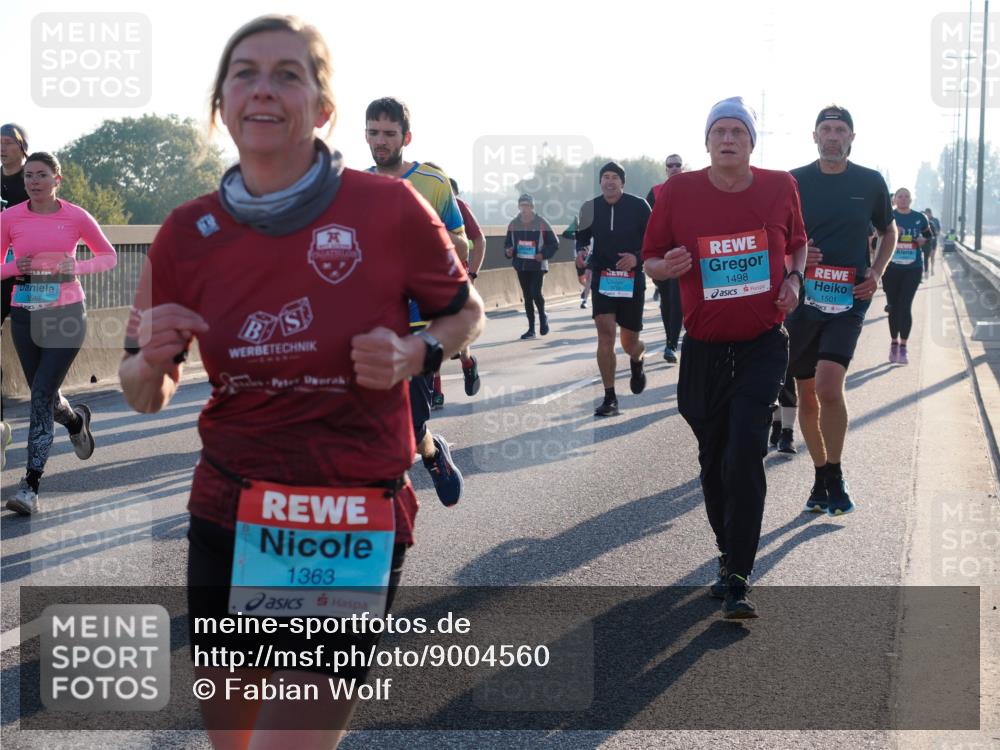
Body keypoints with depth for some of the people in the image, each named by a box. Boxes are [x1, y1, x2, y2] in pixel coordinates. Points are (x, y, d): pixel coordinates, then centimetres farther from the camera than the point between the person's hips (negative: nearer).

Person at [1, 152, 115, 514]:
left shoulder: (76, 216, -3)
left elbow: (109, 256, 8)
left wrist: (77, 267, -10)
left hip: (66, 315, -3)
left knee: (42, 394, -12)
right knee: (45, 396, 13)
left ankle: (31, 486, -10)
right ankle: (77, 420, 51)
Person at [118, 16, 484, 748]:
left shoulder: (388, 208, -10)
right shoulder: (187, 234, -1)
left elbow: (466, 313, 7)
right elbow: (146, 398, 9)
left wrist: (414, 354, -13)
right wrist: (152, 359, -13)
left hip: (355, 522, -3)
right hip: (228, 517, 4)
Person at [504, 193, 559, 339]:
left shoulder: (542, 223, -7)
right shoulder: (513, 224, 4)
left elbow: (554, 243, -2)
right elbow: (508, 242, 15)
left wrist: (543, 254, -16)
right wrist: (508, 251, -8)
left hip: (537, 265, -4)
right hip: (521, 266, 4)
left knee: (536, 293, -14)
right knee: (527, 296, 7)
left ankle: (543, 317, 15)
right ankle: (531, 328, 14)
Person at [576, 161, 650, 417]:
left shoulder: (638, 206, -5)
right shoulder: (590, 208, 2)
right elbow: (582, 237, 16)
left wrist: (637, 258, -18)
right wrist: (580, 251, -7)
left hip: (632, 280, -1)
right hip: (602, 278, 1)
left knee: (629, 342, 7)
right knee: (605, 333, -14)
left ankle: (637, 361, 47)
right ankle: (609, 398, -8)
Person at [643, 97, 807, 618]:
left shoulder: (780, 187, 0)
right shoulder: (678, 192, -4)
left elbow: (797, 243, 17)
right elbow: (651, 261, 4)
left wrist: (794, 278, -3)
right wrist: (666, 266, -19)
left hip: (763, 345, -1)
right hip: (704, 349, 1)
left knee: (744, 454, -14)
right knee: (713, 459, 12)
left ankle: (737, 579, -8)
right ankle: (728, 553, 34)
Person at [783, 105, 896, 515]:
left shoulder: (871, 182, 4)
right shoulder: (794, 182, 2)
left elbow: (888, 232, 18)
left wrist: (876, 272, 2)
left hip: (848, 299, -2)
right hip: (801, 297, 2)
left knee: (828, 385, -20)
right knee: (807, 393, 8)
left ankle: (835, 476, -2)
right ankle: (821, 475, 25)